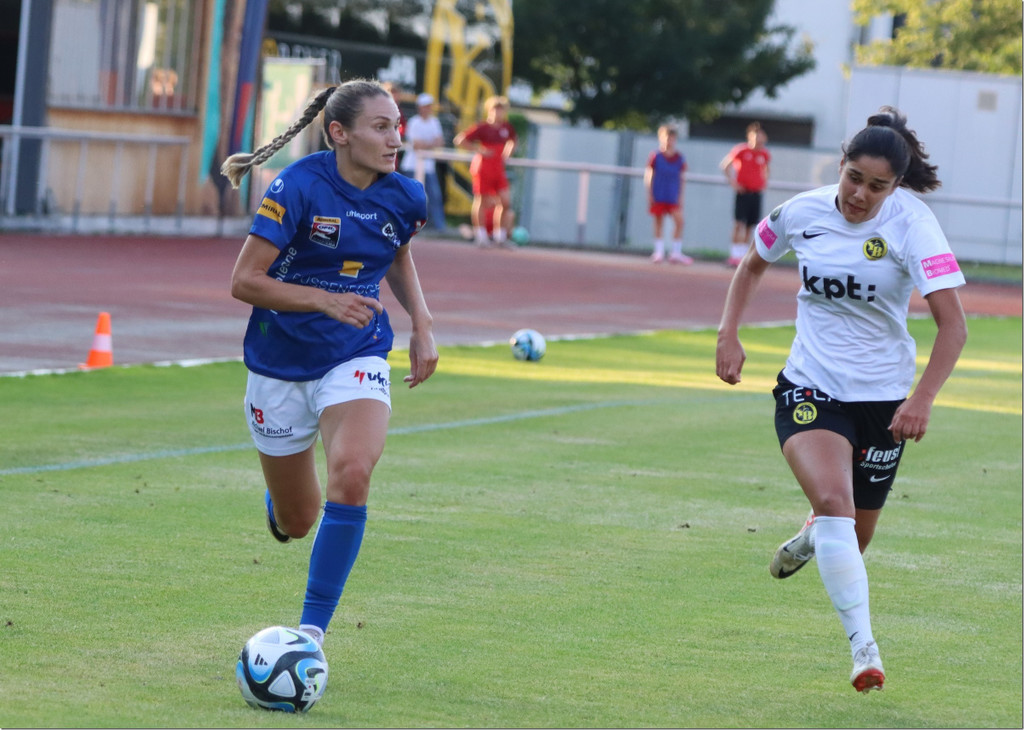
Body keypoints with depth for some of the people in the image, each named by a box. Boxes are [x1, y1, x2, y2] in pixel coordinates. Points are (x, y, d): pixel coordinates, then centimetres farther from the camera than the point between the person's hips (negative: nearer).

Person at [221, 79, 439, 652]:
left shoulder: (405, 198, -3)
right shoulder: (299, 187, -18)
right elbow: (244, 281, -19)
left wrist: (422, 324, 8)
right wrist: (326, 300, -29)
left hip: (357, 358, 2)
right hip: (281, 362, -2)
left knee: (352, 472, -29)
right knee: (296, 522, 9)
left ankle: (314, 628, -21)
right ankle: (278, 498, 51)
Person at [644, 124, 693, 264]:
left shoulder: (679, 158, 3)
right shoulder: (656, 156, -2)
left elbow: (682, 179, 7)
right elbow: (648, 176, 1)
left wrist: (681, 196, 2)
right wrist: (649, 194, -4)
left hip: (673, 197, 1)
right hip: (658, 197, -1)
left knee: (679, 220, -8)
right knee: (658, 222, 3)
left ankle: (676, 253, 0)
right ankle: (659, 251, 12)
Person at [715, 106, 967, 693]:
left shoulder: (911, 223, -16)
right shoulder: (802, 213, -7)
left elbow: (953, 324, -21)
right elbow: (754, 264, 16)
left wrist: (923, 398, -33)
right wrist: (729, 334, 3)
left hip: (882, 399, 0)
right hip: (810, 388, 0)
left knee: (854, 539, 13)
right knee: (833, 501, -27)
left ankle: (808, 540, 52)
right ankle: (864, 648, -25)